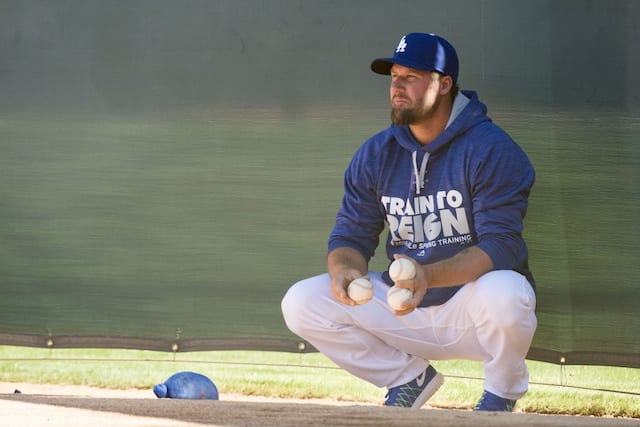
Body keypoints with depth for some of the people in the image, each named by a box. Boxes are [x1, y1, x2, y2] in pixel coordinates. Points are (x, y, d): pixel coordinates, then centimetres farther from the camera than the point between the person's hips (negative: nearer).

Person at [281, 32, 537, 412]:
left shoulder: (491, 149, -14)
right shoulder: (375, 154, 4)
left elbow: (501, 246, -22)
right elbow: (350, 237, 3)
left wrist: (429, 276, -39)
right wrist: (345, 270, -23)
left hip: (472, 309, -5)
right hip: (404, 311, 5)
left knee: (504, 292, -39)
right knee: (301, 303, -9)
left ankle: (500, 394, -6)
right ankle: (408, 378, 8)